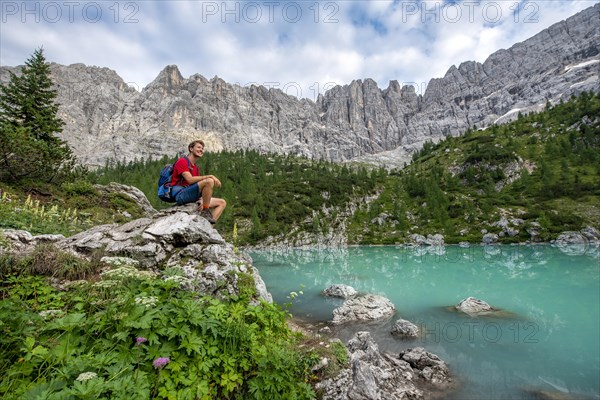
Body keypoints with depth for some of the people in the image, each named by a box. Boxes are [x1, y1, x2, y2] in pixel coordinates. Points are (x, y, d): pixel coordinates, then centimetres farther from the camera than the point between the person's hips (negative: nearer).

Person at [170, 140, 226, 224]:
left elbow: (201, 188, 14)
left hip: (192, 197, 9)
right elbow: (190, 180, -18)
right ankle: (205, 212, -20)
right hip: (181, 194, -9)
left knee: (222, 202, 4)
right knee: (209, 181, -29)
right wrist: (210, 176, -20)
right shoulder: (182, 161, 0)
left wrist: (202, 200, -6)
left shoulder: (196, 168, 23)